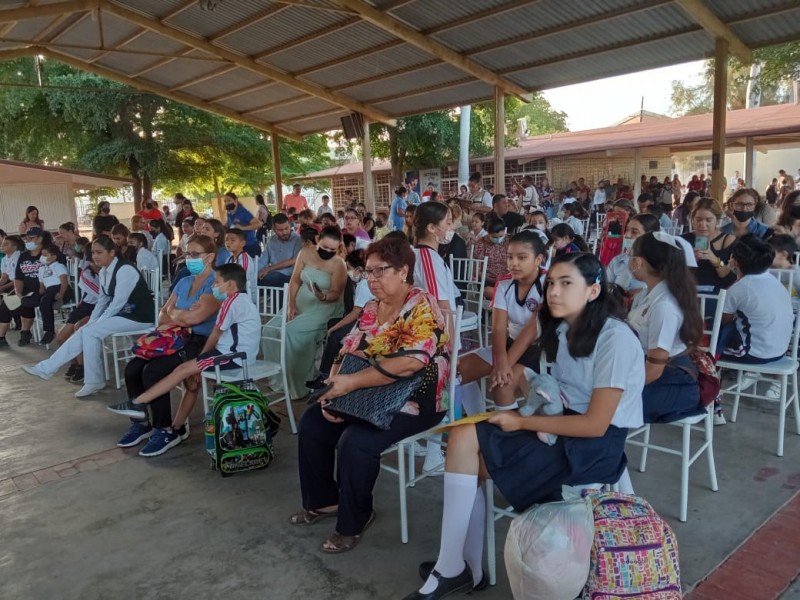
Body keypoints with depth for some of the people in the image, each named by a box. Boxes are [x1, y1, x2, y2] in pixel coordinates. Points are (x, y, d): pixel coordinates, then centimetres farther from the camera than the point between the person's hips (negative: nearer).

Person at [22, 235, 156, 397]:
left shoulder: (125, 270, -20)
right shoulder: (104, 271, 7)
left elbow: (118, 303, -21)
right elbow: (103, 300, 12)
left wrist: (97, 324, -15)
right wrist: (91, 322, 1)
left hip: (139, 316, -8)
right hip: (122, 312, 8)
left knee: (91, 332, -17)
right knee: (85, 331, -3)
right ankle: (47, 368, 3)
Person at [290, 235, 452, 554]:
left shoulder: (423, 307, -18)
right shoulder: (371, 309, 7)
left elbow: (410, 362, -31)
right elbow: (346, 353, 7)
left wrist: (351, 382, -30)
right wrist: (332, 390, -13)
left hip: (414, 401, -8)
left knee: (355, 441, -27)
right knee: (312, 423, 1)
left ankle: (353, 521, -2)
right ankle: (323, 500, 20)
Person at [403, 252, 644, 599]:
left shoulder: (615, 339, -18)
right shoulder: (560, 327, 6)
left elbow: (595, 424, -19)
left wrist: (522, 422, -15)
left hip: (597, 447, -8)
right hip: (565, 427, 8)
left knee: (465, 441, -18)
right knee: (463, 438, -13)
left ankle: (452, 569, -2)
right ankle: (467, 569, -2)